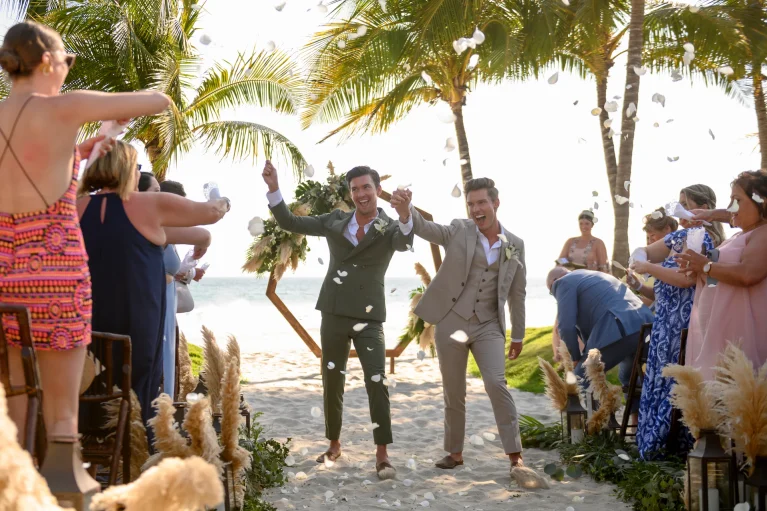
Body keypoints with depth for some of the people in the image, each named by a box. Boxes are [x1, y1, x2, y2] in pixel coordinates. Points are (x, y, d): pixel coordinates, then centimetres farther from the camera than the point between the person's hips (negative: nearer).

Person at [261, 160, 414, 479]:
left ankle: (382, 455, -4)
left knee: (377, 384, -10)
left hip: (369, 318, -3)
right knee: (332, 384, 11)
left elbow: (404, 243, -27)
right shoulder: (335, 221, 5)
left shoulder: (390, 228, -4)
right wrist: (273, 187, -6)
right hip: (334, 315, 3)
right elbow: (288, 222, 7)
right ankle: (334, 445, 26)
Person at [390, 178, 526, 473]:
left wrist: (518, 336, 14)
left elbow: (517, 294, 11)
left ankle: (515, 455, -9)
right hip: (451, 322, 0)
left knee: (496, 384, -17)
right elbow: (425, 228, -20)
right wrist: (405, 210, -42)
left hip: (489, 326, 0)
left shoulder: (515, 245, 4)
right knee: (453, 393, 8)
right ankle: (455, 452, 24)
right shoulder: (458, 231, -2)